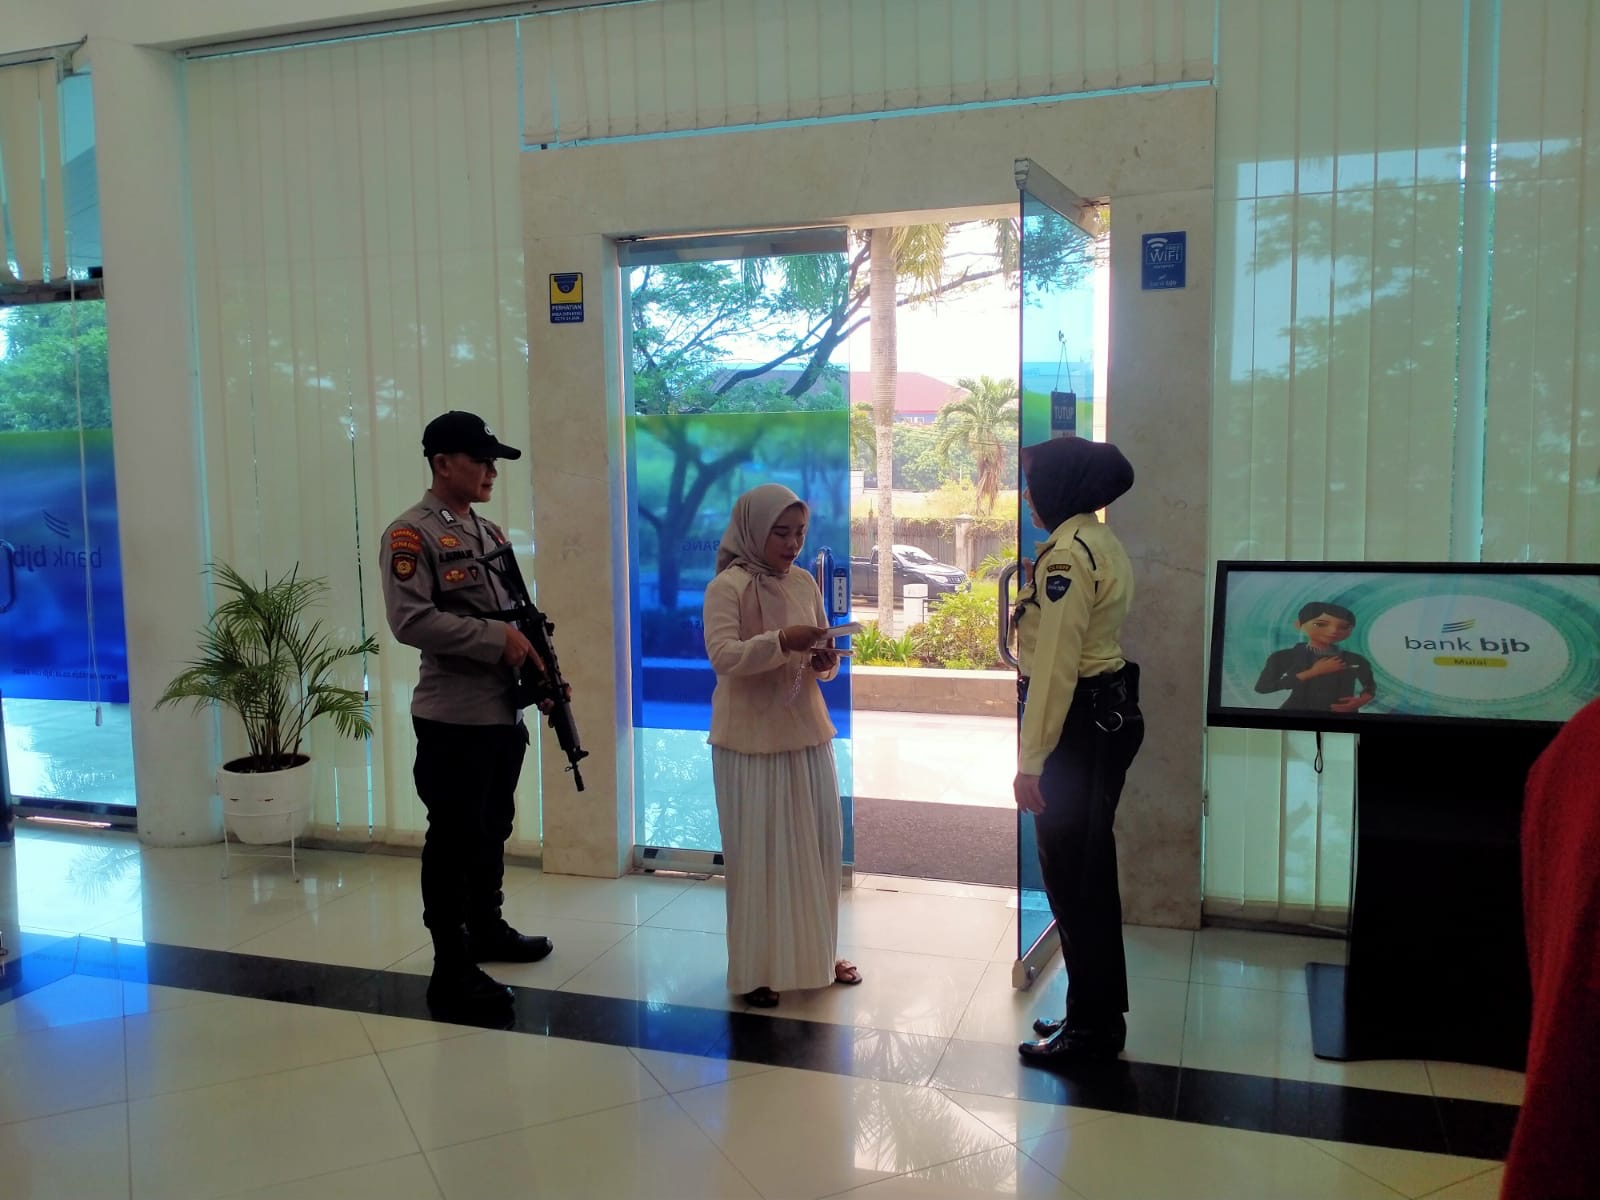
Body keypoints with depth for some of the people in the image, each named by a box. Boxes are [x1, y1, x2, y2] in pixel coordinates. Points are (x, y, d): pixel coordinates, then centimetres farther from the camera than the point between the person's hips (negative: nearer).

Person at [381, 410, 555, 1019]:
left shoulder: (490, 532, 15)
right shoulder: (411, 533, -10)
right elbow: (410, 620, -22)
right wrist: (497, 638, -21)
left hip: (504, 712, 8)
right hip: (454, 718, -8)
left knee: (493, 830, 19)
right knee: (454, 840, -1)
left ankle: (487, 928, 37)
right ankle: (450, 972, 9)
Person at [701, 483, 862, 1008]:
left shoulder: (805, 583, 7)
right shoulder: (727, 587, -11)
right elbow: (722, 656, -22)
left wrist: (825, 662, -9)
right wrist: (780, 642, -35)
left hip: (807, 733, 6)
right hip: (751, 741, -6)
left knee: (820, 845, 11)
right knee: (758, 853, 1)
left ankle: (815, 954, 28)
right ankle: (756, 968, 15)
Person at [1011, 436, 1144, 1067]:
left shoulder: (1067, 553, -17)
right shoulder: (1103, 544, 13)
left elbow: (1054, 663, -21)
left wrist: (1031, 760, -20)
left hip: (1079, 725, -10)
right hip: (1111, 712, 10)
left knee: (1071, 877, 0)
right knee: (1091, 872, 17)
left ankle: (1092, 1027, 12)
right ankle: (1099, 1014, 29)